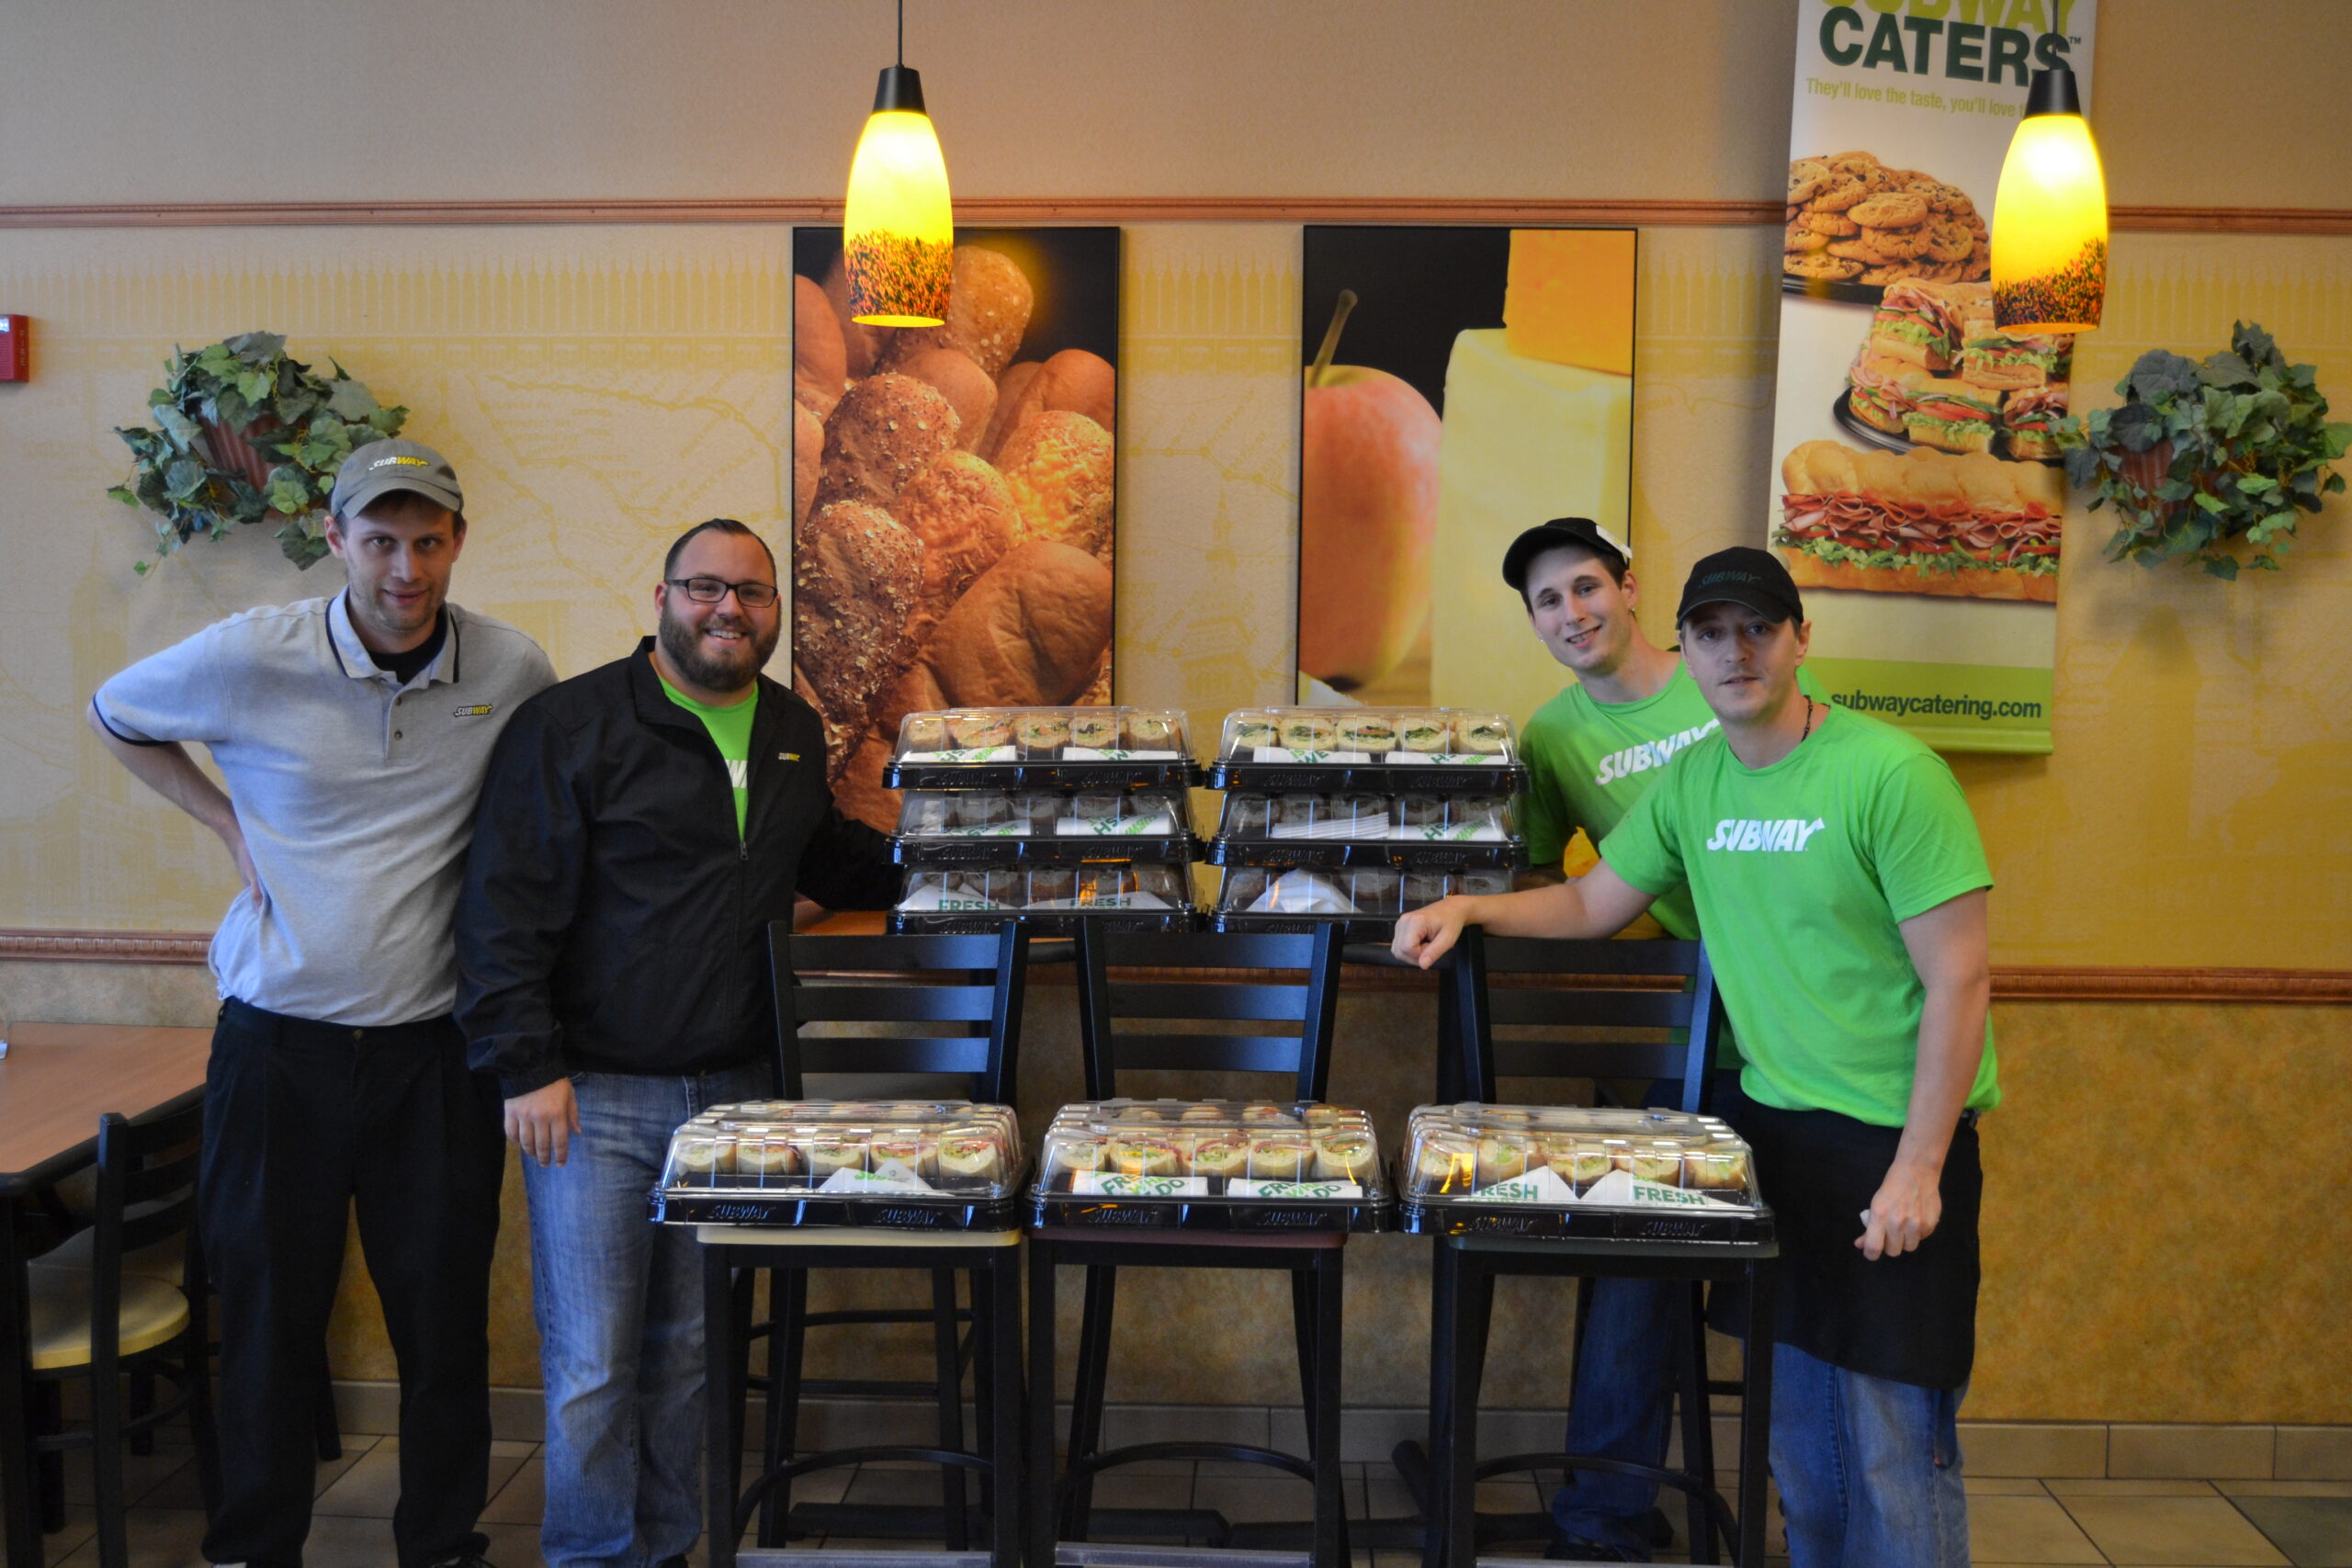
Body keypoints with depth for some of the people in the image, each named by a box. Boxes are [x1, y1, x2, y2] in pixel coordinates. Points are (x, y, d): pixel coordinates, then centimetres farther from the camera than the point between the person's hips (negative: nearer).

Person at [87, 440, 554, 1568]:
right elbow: (114, 718, 14)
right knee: (267, 1312, 11)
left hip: (433, 1046, 1)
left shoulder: (513, 672, -4)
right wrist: (230, 825, 1)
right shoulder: (252, 658, -7)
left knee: (444, 1316, 7)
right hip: (278, 1039, 0)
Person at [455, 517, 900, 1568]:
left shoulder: (795, 735, 12)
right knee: (591, 1366, 1)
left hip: (733, 1089, 5)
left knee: (689, 1352, 13)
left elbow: (826, 856, 29)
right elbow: (507, 907, -10)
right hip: (595, 1096, -5)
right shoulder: (573, 724, -7)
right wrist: (528, 1068, -15)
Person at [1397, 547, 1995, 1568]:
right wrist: (1469, 908, 0)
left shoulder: (1890, 773, -14)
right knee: (1796, 1431, 16)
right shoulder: (1692, 780, 5)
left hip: (1894, 1138, -6)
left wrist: (1918, 1167, -17)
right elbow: (1593, 903, 16)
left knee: (1897, 1445, 2)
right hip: (1776, 1121, 6)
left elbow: (1960, 980, -15)